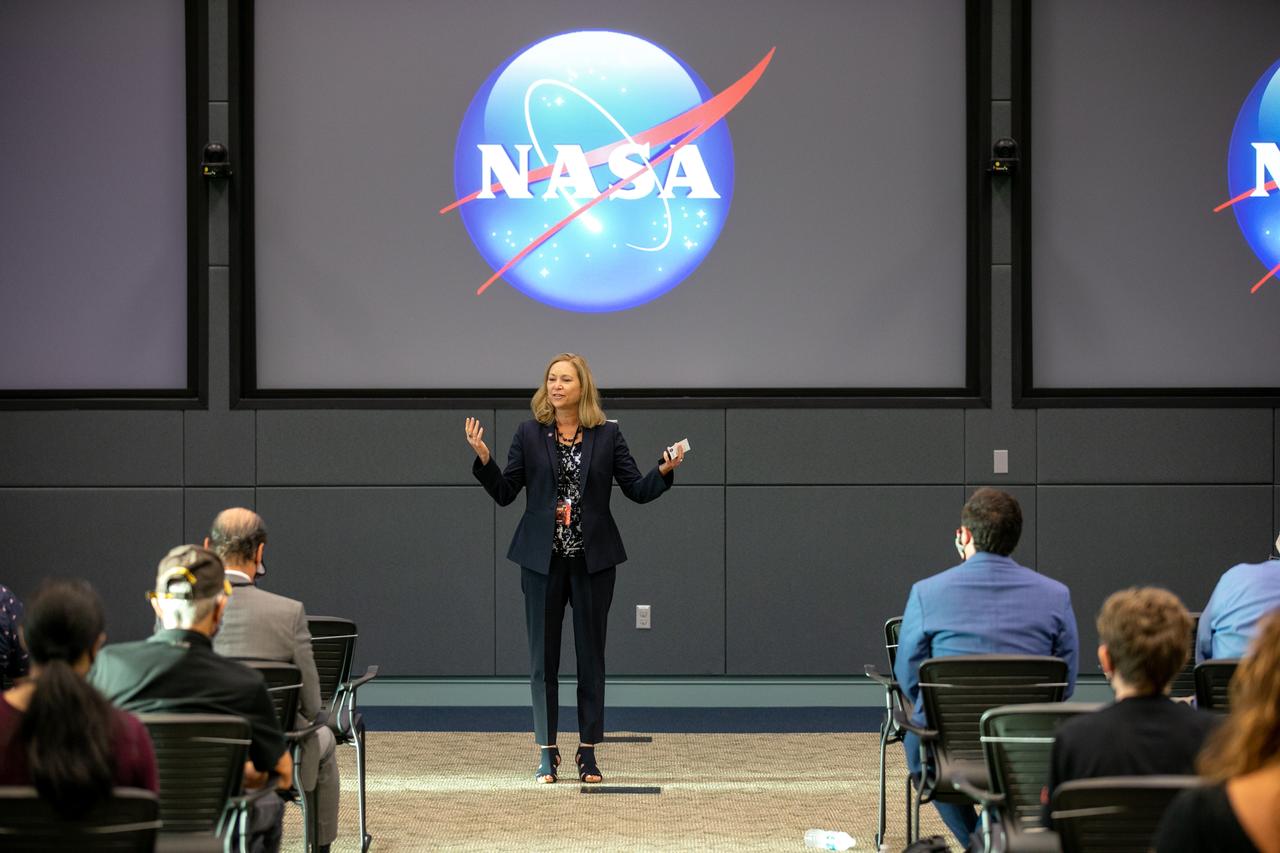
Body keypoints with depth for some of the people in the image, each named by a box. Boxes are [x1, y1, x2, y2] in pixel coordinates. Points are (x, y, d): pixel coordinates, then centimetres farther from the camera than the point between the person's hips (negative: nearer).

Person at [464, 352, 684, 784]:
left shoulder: (607, 435, 3)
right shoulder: (529, 434, 3)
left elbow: (638, 490, 2)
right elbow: (504, 493, 1)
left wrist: (664, 470, -16)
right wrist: (483, 459, -14)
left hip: (593, 560, 0)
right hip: (543, 559, 0)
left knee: (591, 656, 4)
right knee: (543, 658, 2)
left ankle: (588, 753, 10)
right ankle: (547, 753, 10)